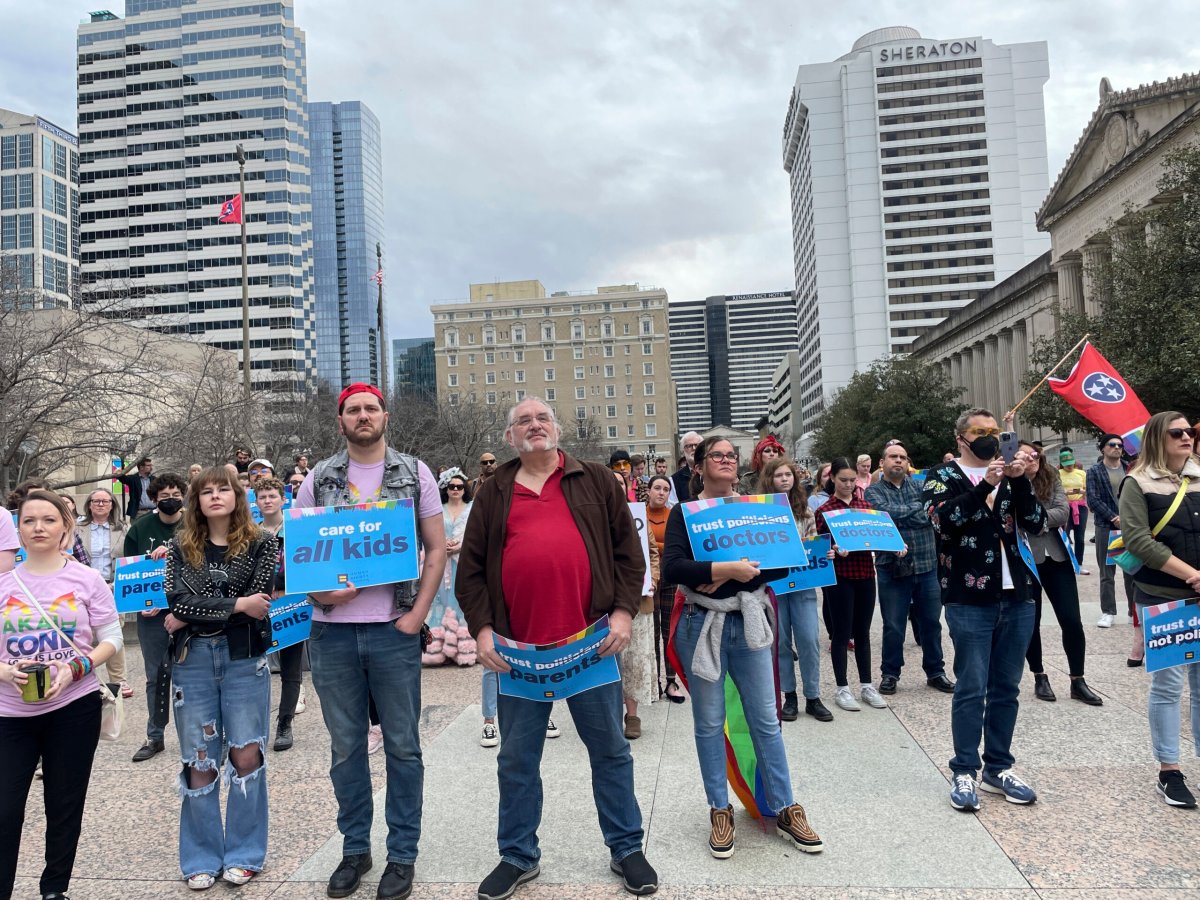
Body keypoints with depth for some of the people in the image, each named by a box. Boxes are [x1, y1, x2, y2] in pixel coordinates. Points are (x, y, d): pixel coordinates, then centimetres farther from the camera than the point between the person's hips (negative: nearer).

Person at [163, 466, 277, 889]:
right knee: (199, 761, 8)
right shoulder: (180, 546, 4)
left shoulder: (261, 543, -2)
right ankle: (202, 859, 23)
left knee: (246, 756, 3)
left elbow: (256, 604, -11)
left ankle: (244, 855, 20)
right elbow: (177, 602, -9)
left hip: (244, 659, -2)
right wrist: (236, 605, -15)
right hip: (191, 661, 2)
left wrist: (190, 618, -9)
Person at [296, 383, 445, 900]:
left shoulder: (414, 474, 2)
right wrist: (317, 590, -11)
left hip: (393, 629, -2)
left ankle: (402, 855, 22)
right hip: (332, 632, 2)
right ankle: (355, 848, 30)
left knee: (402, 746, 7)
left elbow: (436, 548, 2)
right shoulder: (318, 480, 6)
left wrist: (418, 614, -7)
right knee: (346, 747, 13)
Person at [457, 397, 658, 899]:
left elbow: (628, 551, 6)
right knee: (516, 758, 12)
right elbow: (471, 570, 8)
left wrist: (624, 610, -4)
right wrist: (481, 628, -2)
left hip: (592, 641, -1)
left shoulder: (596, 482, 7)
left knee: (610, 750, 11)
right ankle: (518, 857, 31)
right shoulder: (493, 494, 9)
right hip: (518, 649, 1)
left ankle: (626, 849, 29)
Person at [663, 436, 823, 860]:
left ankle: (785, 810, 19)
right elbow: (672, 567, -16)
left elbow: (779, 563, -1)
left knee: (766, 720, 7)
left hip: (749, 622, 3)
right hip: (701, 625, -2)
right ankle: (720, 811, 20)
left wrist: (732, 576, -15)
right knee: (709, 723, 7)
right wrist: (727, 569, -23)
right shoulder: (684, 513, -1)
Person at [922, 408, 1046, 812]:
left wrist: (1020, 480, -11)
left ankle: (999, 768, 22)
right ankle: (964, 772, 8)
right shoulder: (942, 476, 1)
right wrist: (985, 485, -22)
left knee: (1006, 688, 11)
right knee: (971, 690, -2)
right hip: (970, 601, -5)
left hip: (1016, 597, 5)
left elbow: (1036, 524, 1)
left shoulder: (1008, 475, 13)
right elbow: (942, 519, -17)